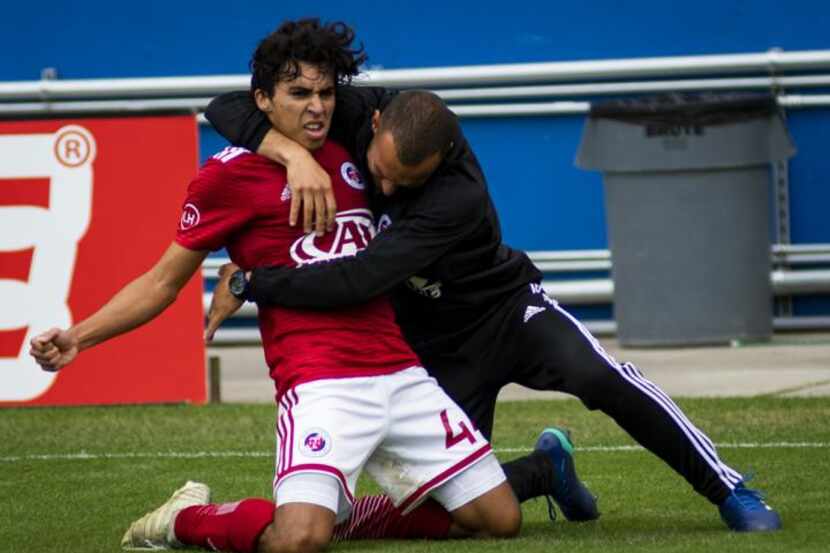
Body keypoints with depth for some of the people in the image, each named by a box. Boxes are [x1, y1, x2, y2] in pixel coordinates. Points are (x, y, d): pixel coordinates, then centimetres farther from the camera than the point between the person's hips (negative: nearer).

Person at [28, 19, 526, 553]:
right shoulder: (230, 173, -1)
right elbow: (163, 282, 3)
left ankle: (338, 509, 20)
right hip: (321, 383, -6)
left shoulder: (347, 155, 14)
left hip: (401, 373, 6)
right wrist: (78, 338, -8)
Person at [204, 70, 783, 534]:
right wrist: (293, 153, -41)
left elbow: (361, 280, -44)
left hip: (505, 311, -4)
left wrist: (251, 283, -37)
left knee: (601, 377, -32)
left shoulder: (458, 197, -36)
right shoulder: (355, 111, -20)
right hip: (431, 343, 4)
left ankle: (729, 491, -18)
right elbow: (231, 106, -22)